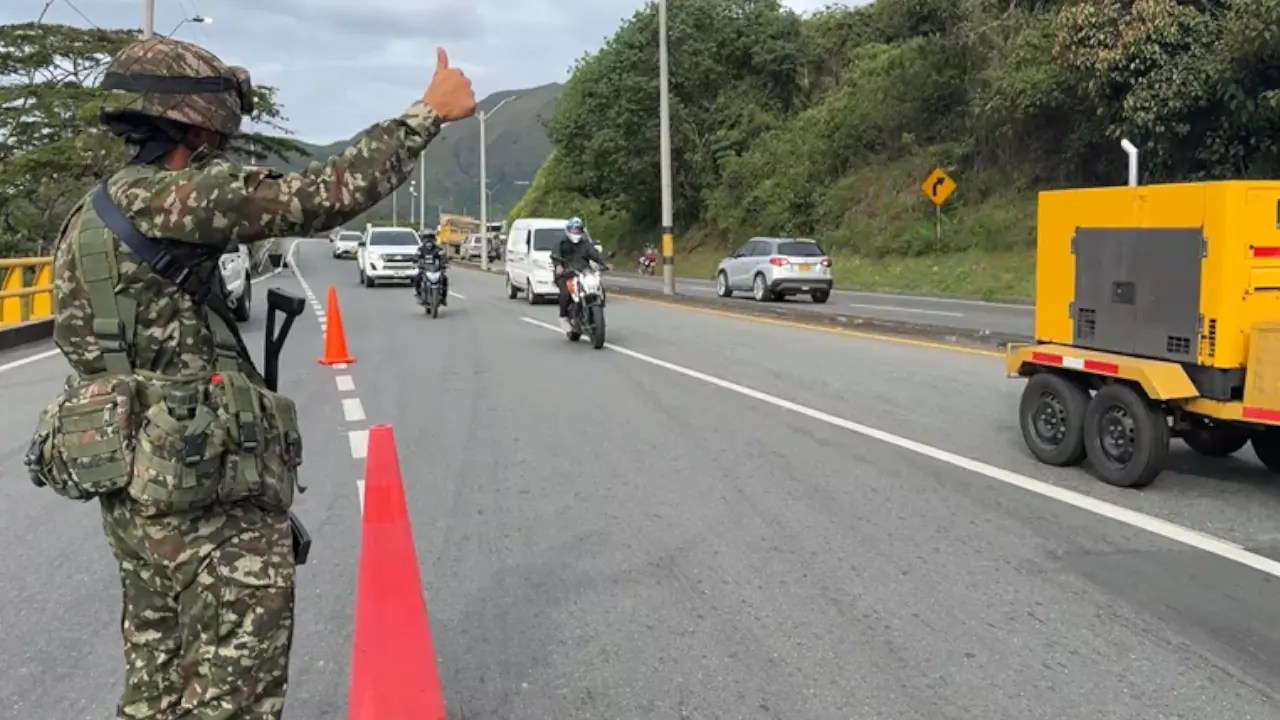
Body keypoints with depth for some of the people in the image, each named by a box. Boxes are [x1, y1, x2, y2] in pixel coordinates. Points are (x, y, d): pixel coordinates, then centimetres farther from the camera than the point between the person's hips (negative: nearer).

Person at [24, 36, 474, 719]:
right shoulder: (170, 198, -15)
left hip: (132, 486, 10)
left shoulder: (87, 219, 13)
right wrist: (430, 111, -12)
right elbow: (323, 195, -20)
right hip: (207, 491, -9)